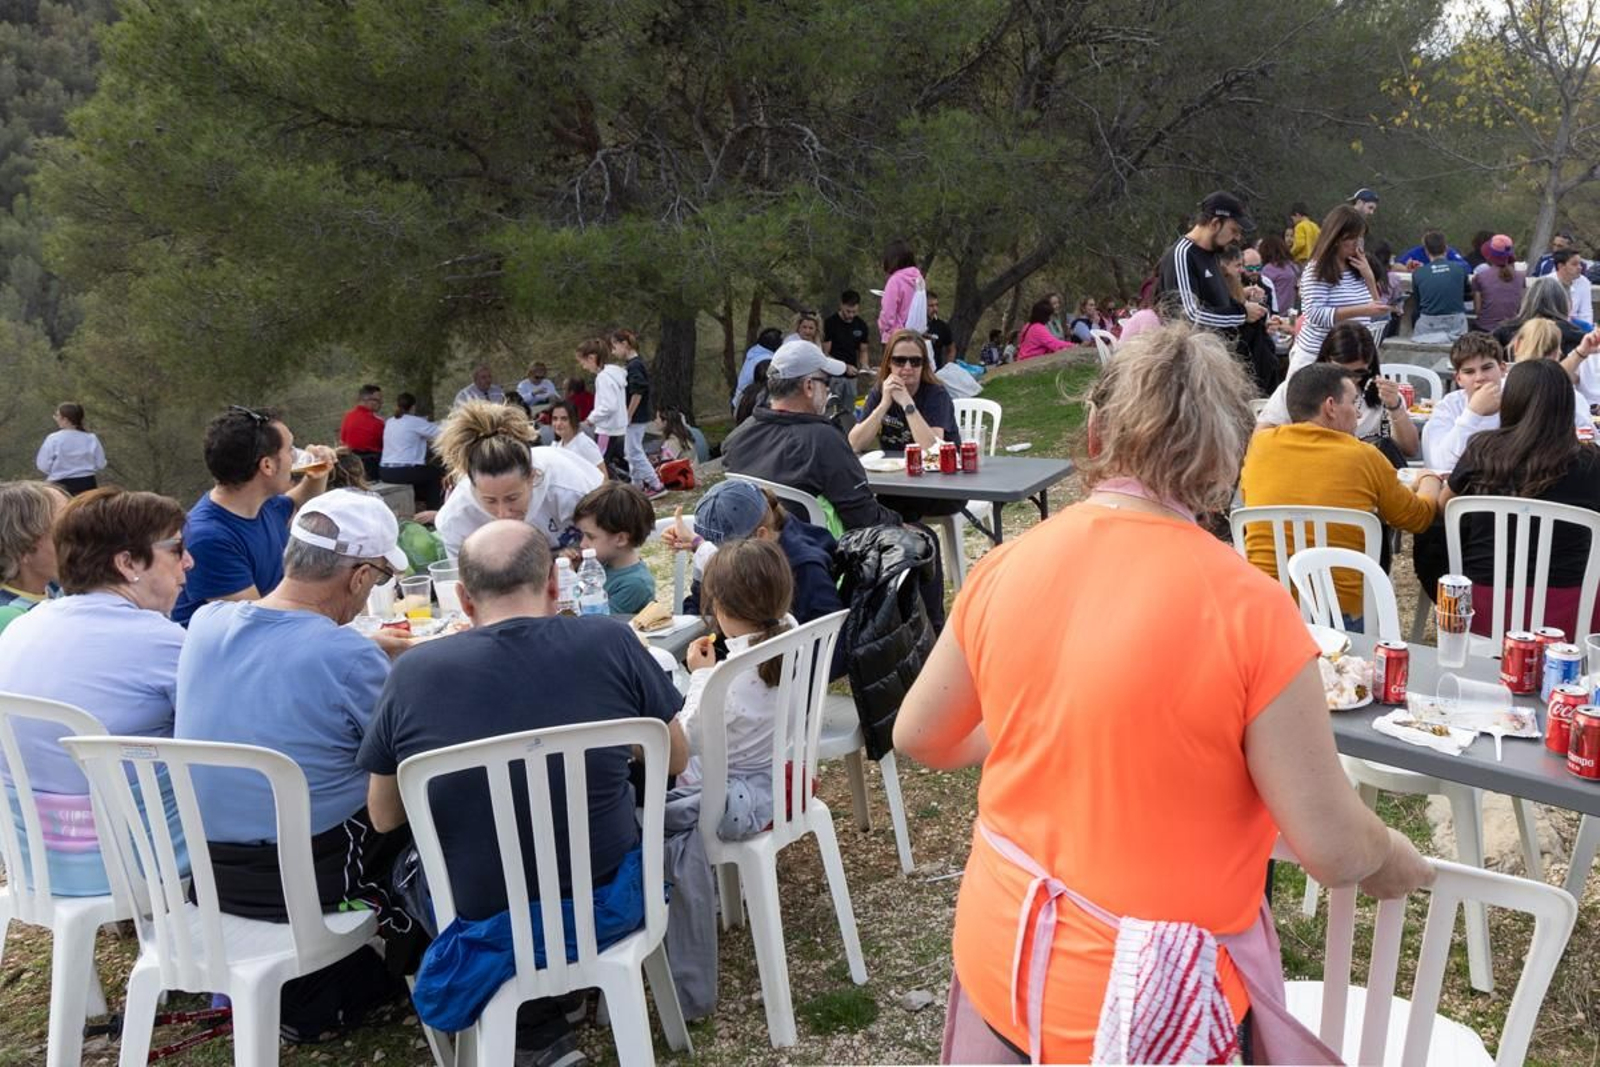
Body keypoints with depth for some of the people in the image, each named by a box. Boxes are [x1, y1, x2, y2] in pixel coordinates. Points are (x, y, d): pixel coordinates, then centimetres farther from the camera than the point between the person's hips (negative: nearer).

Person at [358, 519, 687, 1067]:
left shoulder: (412, 672, -14)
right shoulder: (609, 643, -14)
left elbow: (384, 818, -1)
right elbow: (676, 761, 1)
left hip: (479, 924, 0)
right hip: (608, 902, 1)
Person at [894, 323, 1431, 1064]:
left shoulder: (1004, 571, -9)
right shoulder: (1248, 609, -21)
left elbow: (920, 737, 6)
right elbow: (1334, 849, -15)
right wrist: (1399, 865, 7)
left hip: (999, 962, 4)